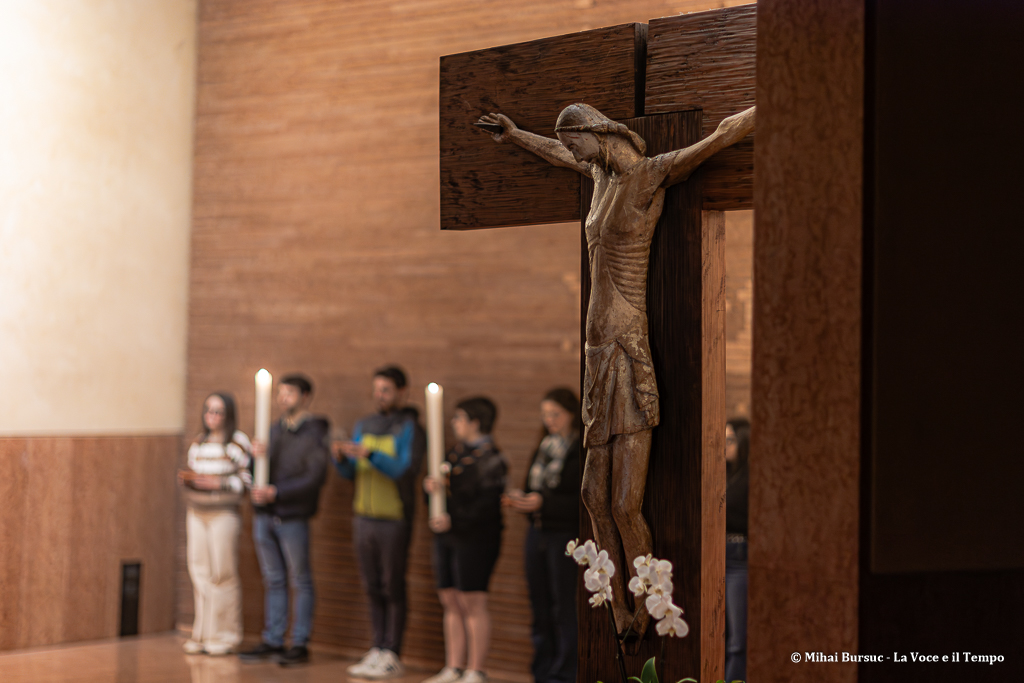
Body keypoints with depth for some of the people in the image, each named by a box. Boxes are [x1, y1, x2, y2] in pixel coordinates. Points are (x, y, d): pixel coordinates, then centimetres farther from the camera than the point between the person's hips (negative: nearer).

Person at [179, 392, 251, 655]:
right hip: (197, 512, 5)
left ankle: (224, 636, 3)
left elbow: (246, 481, -6)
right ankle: (202, 635, 10)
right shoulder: (198, 443, 15)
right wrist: (185, 479, 0)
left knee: (223, 572, -5)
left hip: (224, 512, -5)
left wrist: (220, 482, -18)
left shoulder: (239, 442, -2)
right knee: (199, 571, 3)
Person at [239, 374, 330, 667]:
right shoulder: (274, 430, 14)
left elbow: (315, 477, -15)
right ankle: (272, 640, 17)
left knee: (300, 581, 2)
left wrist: (276, 492, -20)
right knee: (273, 580, 11)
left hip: (292, 518, -6)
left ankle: (299, 645, 6)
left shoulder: (315, 434, -6)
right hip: (264, 515, 6)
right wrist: (256, 456, -6)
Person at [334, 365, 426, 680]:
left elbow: (407, 470, -20)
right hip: (364, 516, 6)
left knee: (393, 588, -2)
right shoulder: (364, 426, 12)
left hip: (394, 520, -6)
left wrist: (370, 455, -29)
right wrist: (340, 457, -10)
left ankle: (392, 655, 2)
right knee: (372, 588, 10)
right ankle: (378, 650, 16)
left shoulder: (410, 429, -6)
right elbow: (350, 472, 12)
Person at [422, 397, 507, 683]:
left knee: (473, 604, -5)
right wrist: (431, 486, -6)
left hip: (475, 539, -8)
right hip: (447, 537, 8)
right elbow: (441, 486, 17)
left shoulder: (490, 458, -11)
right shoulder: (456, 452, 15)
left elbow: (488, 505, -19)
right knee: (451, 603, 10)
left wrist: (454, 520, -24)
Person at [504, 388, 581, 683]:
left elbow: (583, 503, -14)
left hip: (566, 536, -7)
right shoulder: (544, 446, 14)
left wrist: (543, 503, -19)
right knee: (541, 608, 10)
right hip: (538, 534, 7)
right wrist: (520, 499, -1)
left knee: (565, 609, -4)